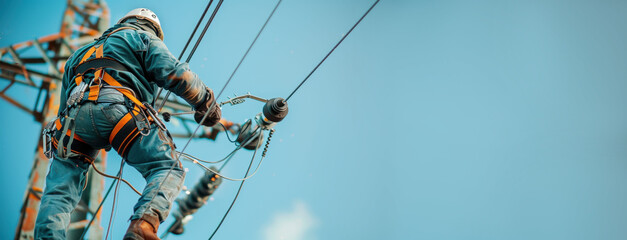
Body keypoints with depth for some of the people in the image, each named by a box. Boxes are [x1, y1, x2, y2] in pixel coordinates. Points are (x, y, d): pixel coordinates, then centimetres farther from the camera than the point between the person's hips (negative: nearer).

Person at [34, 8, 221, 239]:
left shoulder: (81, 53, 44)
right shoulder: (144, 37, 26)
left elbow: (64, 107, 39)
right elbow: (173, 73, 9)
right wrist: (205, 101, 20)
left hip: (73, 116, 5)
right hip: (116, 107, -5)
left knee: (58, 192, 9)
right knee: (168, 169, -4)